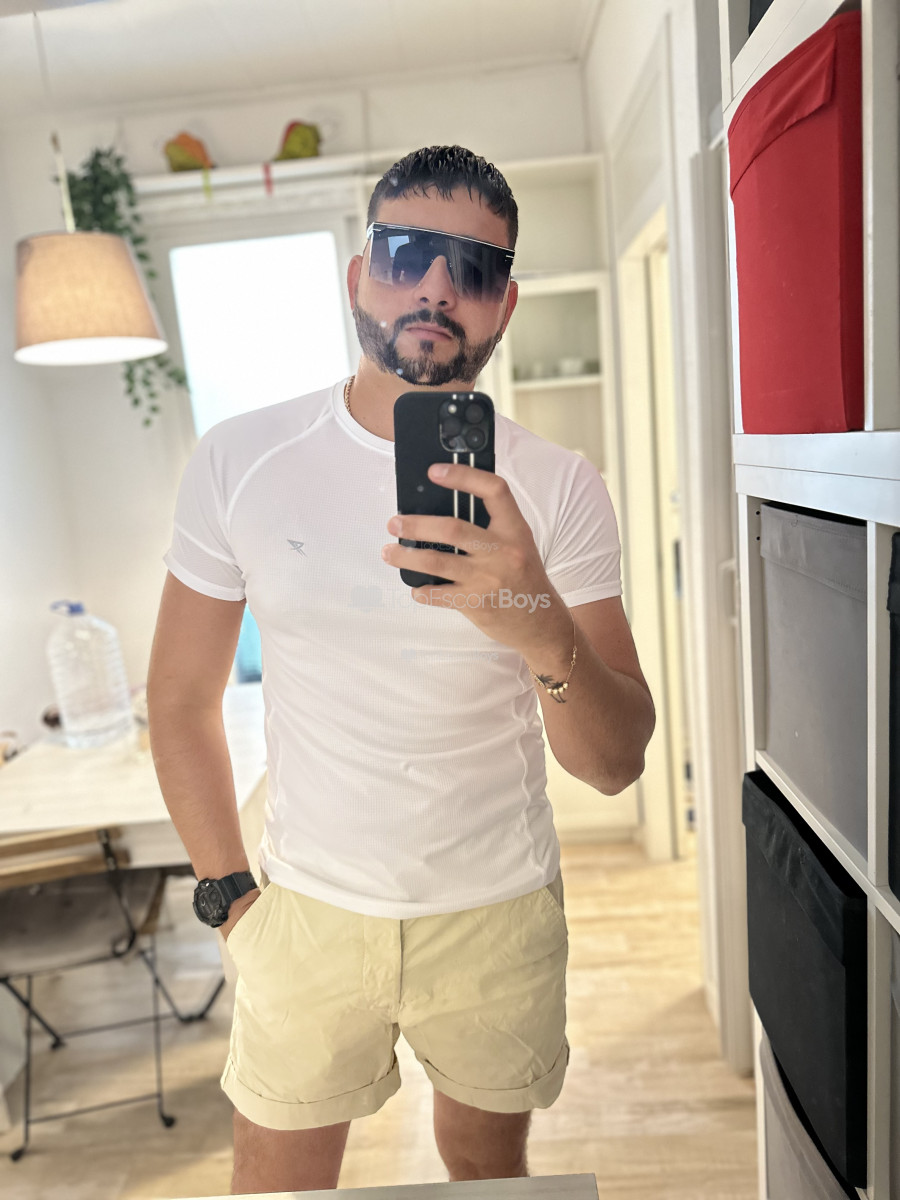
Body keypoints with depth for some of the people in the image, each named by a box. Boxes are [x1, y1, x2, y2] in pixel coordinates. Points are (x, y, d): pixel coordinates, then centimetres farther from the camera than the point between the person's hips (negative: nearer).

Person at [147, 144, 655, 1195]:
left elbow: (616, 766, -15)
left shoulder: (558, 489, -11)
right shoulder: (239, 460, -10)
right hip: (306, 910, 0)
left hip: (500, 911, 1)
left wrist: (545, 631, -34)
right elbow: (182, 699, 0)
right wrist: (229, 893, 0)